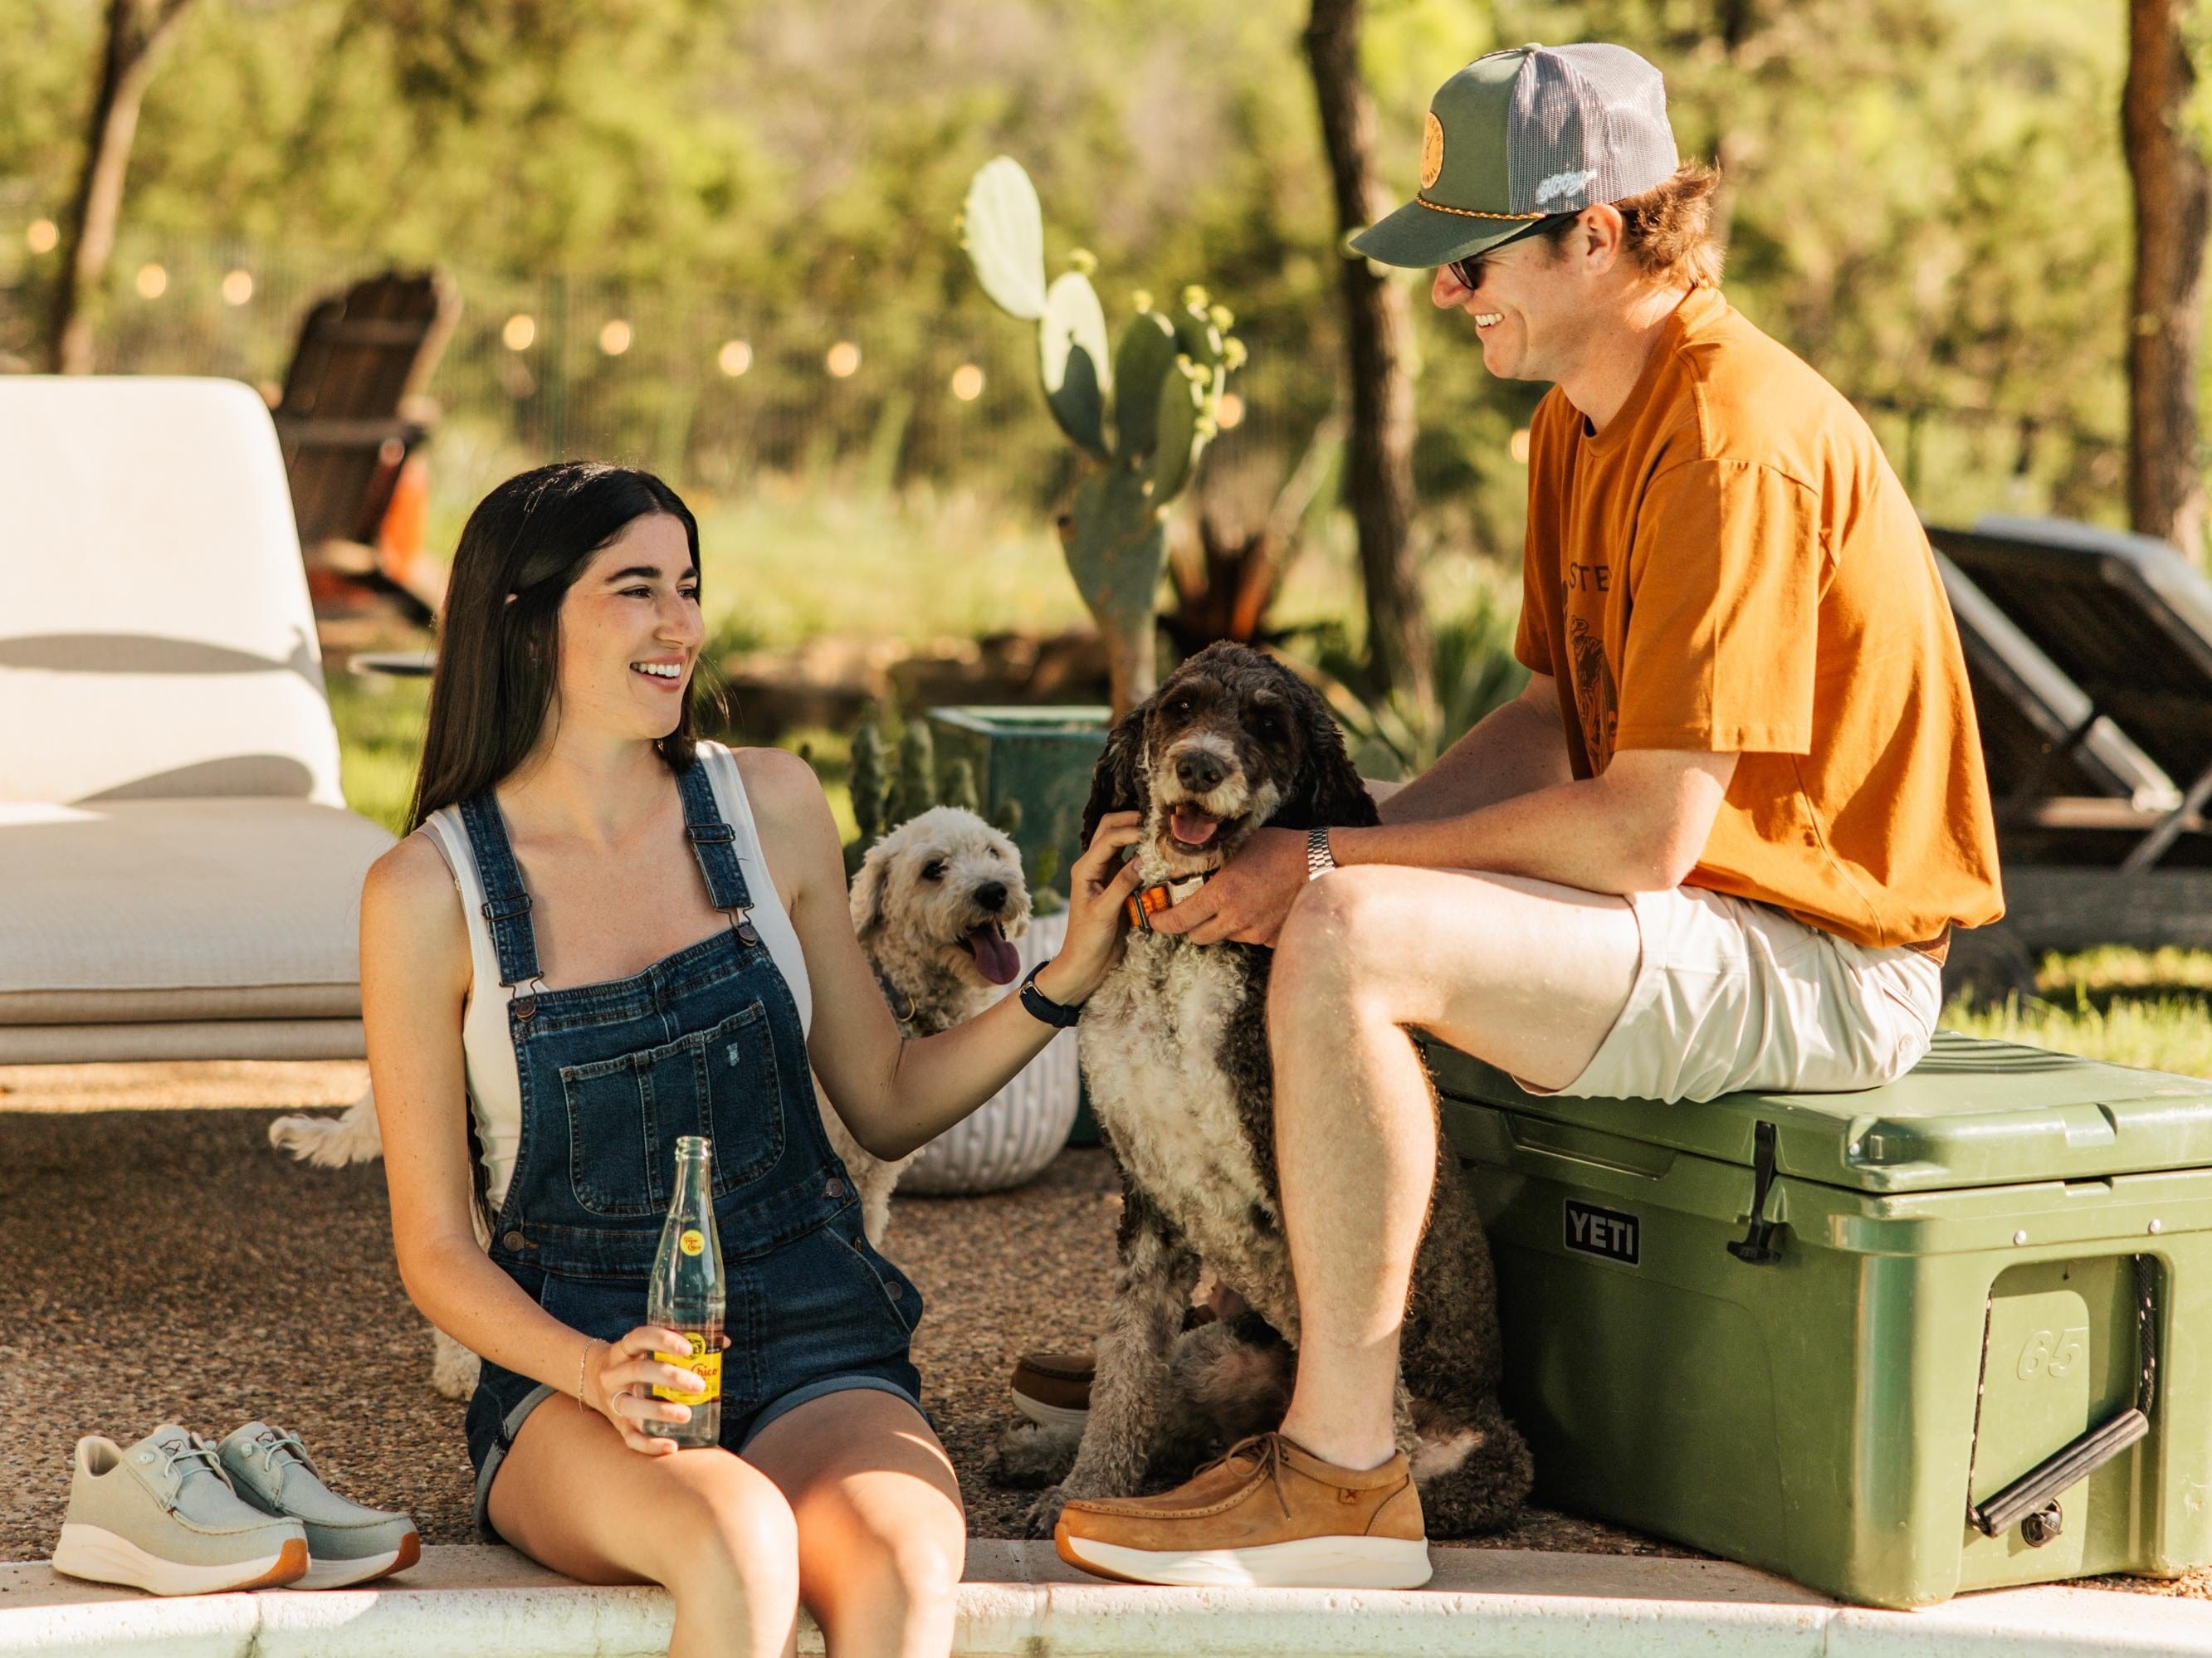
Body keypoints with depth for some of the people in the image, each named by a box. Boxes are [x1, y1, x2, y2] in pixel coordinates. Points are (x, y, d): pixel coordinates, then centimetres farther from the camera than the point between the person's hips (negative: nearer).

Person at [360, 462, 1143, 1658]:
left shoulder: (769, 806, 5)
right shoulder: (428, 891, -4)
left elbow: (886, 1104, 15)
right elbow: (437, 1252, 0)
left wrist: (1068, 978, 2)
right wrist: (597, 1373, -18)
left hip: (813, 1347, 2)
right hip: (571, 1379, -2)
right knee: (739, 1546, -38)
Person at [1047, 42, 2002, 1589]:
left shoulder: (1737, 442, -23)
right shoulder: (1583, 416, 10)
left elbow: (1644, 833, -25)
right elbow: (1555, 721, 14)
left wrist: (1340, 865, -17)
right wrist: (1336, 850, -2)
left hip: (1821, 962, -10)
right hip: (1701, 907, 10)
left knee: (1344, 940, -28)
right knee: (1285, 903, 13)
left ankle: (1341, 1467, -19)